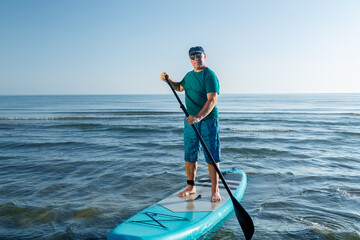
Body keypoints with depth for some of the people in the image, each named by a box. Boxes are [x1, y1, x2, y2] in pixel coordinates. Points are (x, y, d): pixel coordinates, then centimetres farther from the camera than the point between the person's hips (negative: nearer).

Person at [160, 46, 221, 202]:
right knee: (189, 156, 10)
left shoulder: (210, 76, -12)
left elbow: (212, 100, -24)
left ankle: (215, 190, 8)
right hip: (190, 120, 7)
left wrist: (199, 117, -36)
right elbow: (180, 87, 34)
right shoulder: (189, 75, 13)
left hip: (208, 120, -7)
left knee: (212, 157, -2)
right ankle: (191, 187, 24)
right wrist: (169, 80, 16)